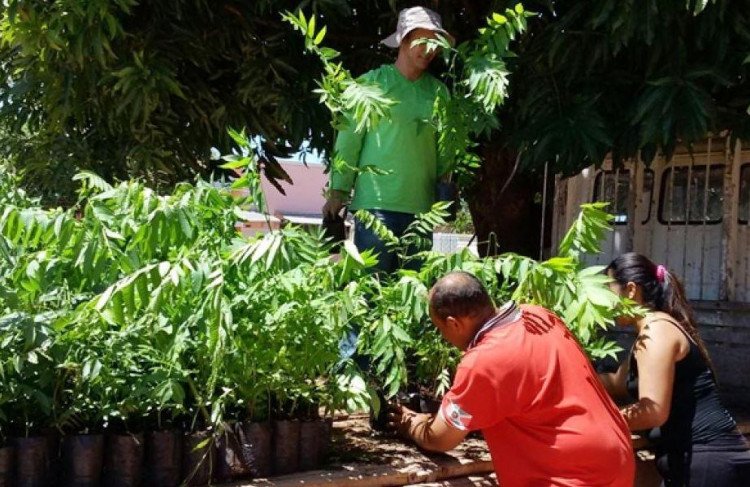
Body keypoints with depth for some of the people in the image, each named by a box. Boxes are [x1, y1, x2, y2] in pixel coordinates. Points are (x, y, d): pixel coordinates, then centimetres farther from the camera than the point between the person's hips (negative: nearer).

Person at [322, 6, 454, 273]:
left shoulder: (439, 91, 11)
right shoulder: (372, 83, 1)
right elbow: (349, 139, 0)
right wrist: (337, 191, -5)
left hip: (421, 205, 4)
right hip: (375, 201, -4)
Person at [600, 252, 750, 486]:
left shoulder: (656, 329, -14)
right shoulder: (655, 330, 18)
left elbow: (653, 412, -23)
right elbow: (618, 383, 29)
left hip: (706, 461, -10)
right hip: (695, 460, 10)